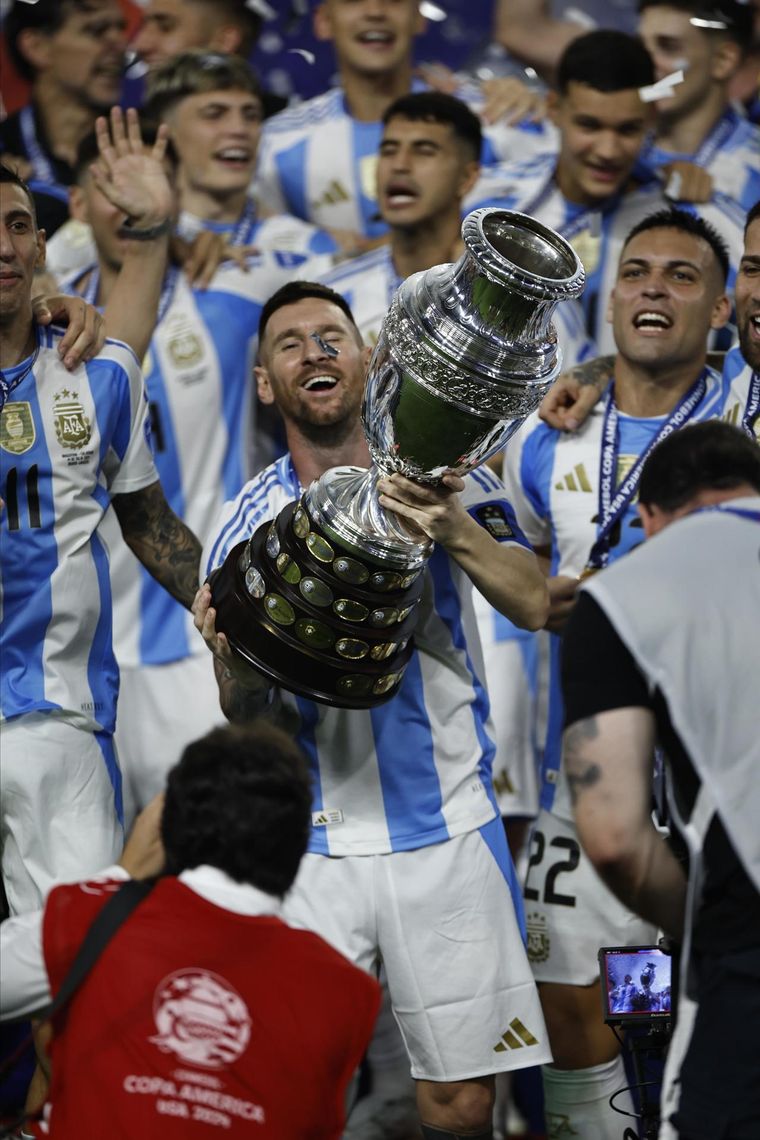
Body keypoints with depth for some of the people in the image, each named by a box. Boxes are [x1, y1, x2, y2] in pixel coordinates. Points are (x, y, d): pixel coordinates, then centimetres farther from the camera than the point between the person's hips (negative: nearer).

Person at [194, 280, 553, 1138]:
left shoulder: (443, 482, 1)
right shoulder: (246, 526, 4)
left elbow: (536, 608, -15)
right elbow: (246, 720, 4)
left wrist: (457, 534, -33)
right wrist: (232, 662, -18)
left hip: (445, 832, 0)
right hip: (312, 848, 1)